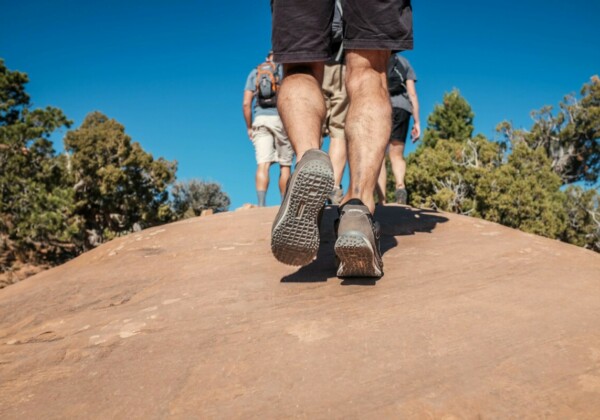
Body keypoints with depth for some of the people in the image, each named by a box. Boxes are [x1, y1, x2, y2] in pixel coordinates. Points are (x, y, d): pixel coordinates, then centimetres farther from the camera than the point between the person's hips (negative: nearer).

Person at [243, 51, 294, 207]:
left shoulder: (254, 73, 17)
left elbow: (246, 103, 6)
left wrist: (249, 127, 12)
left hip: (260, 120, 2)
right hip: (281, 119, -2)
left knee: (263, 165, -9)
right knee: (285, 165, 7)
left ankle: (261, 204, -24)